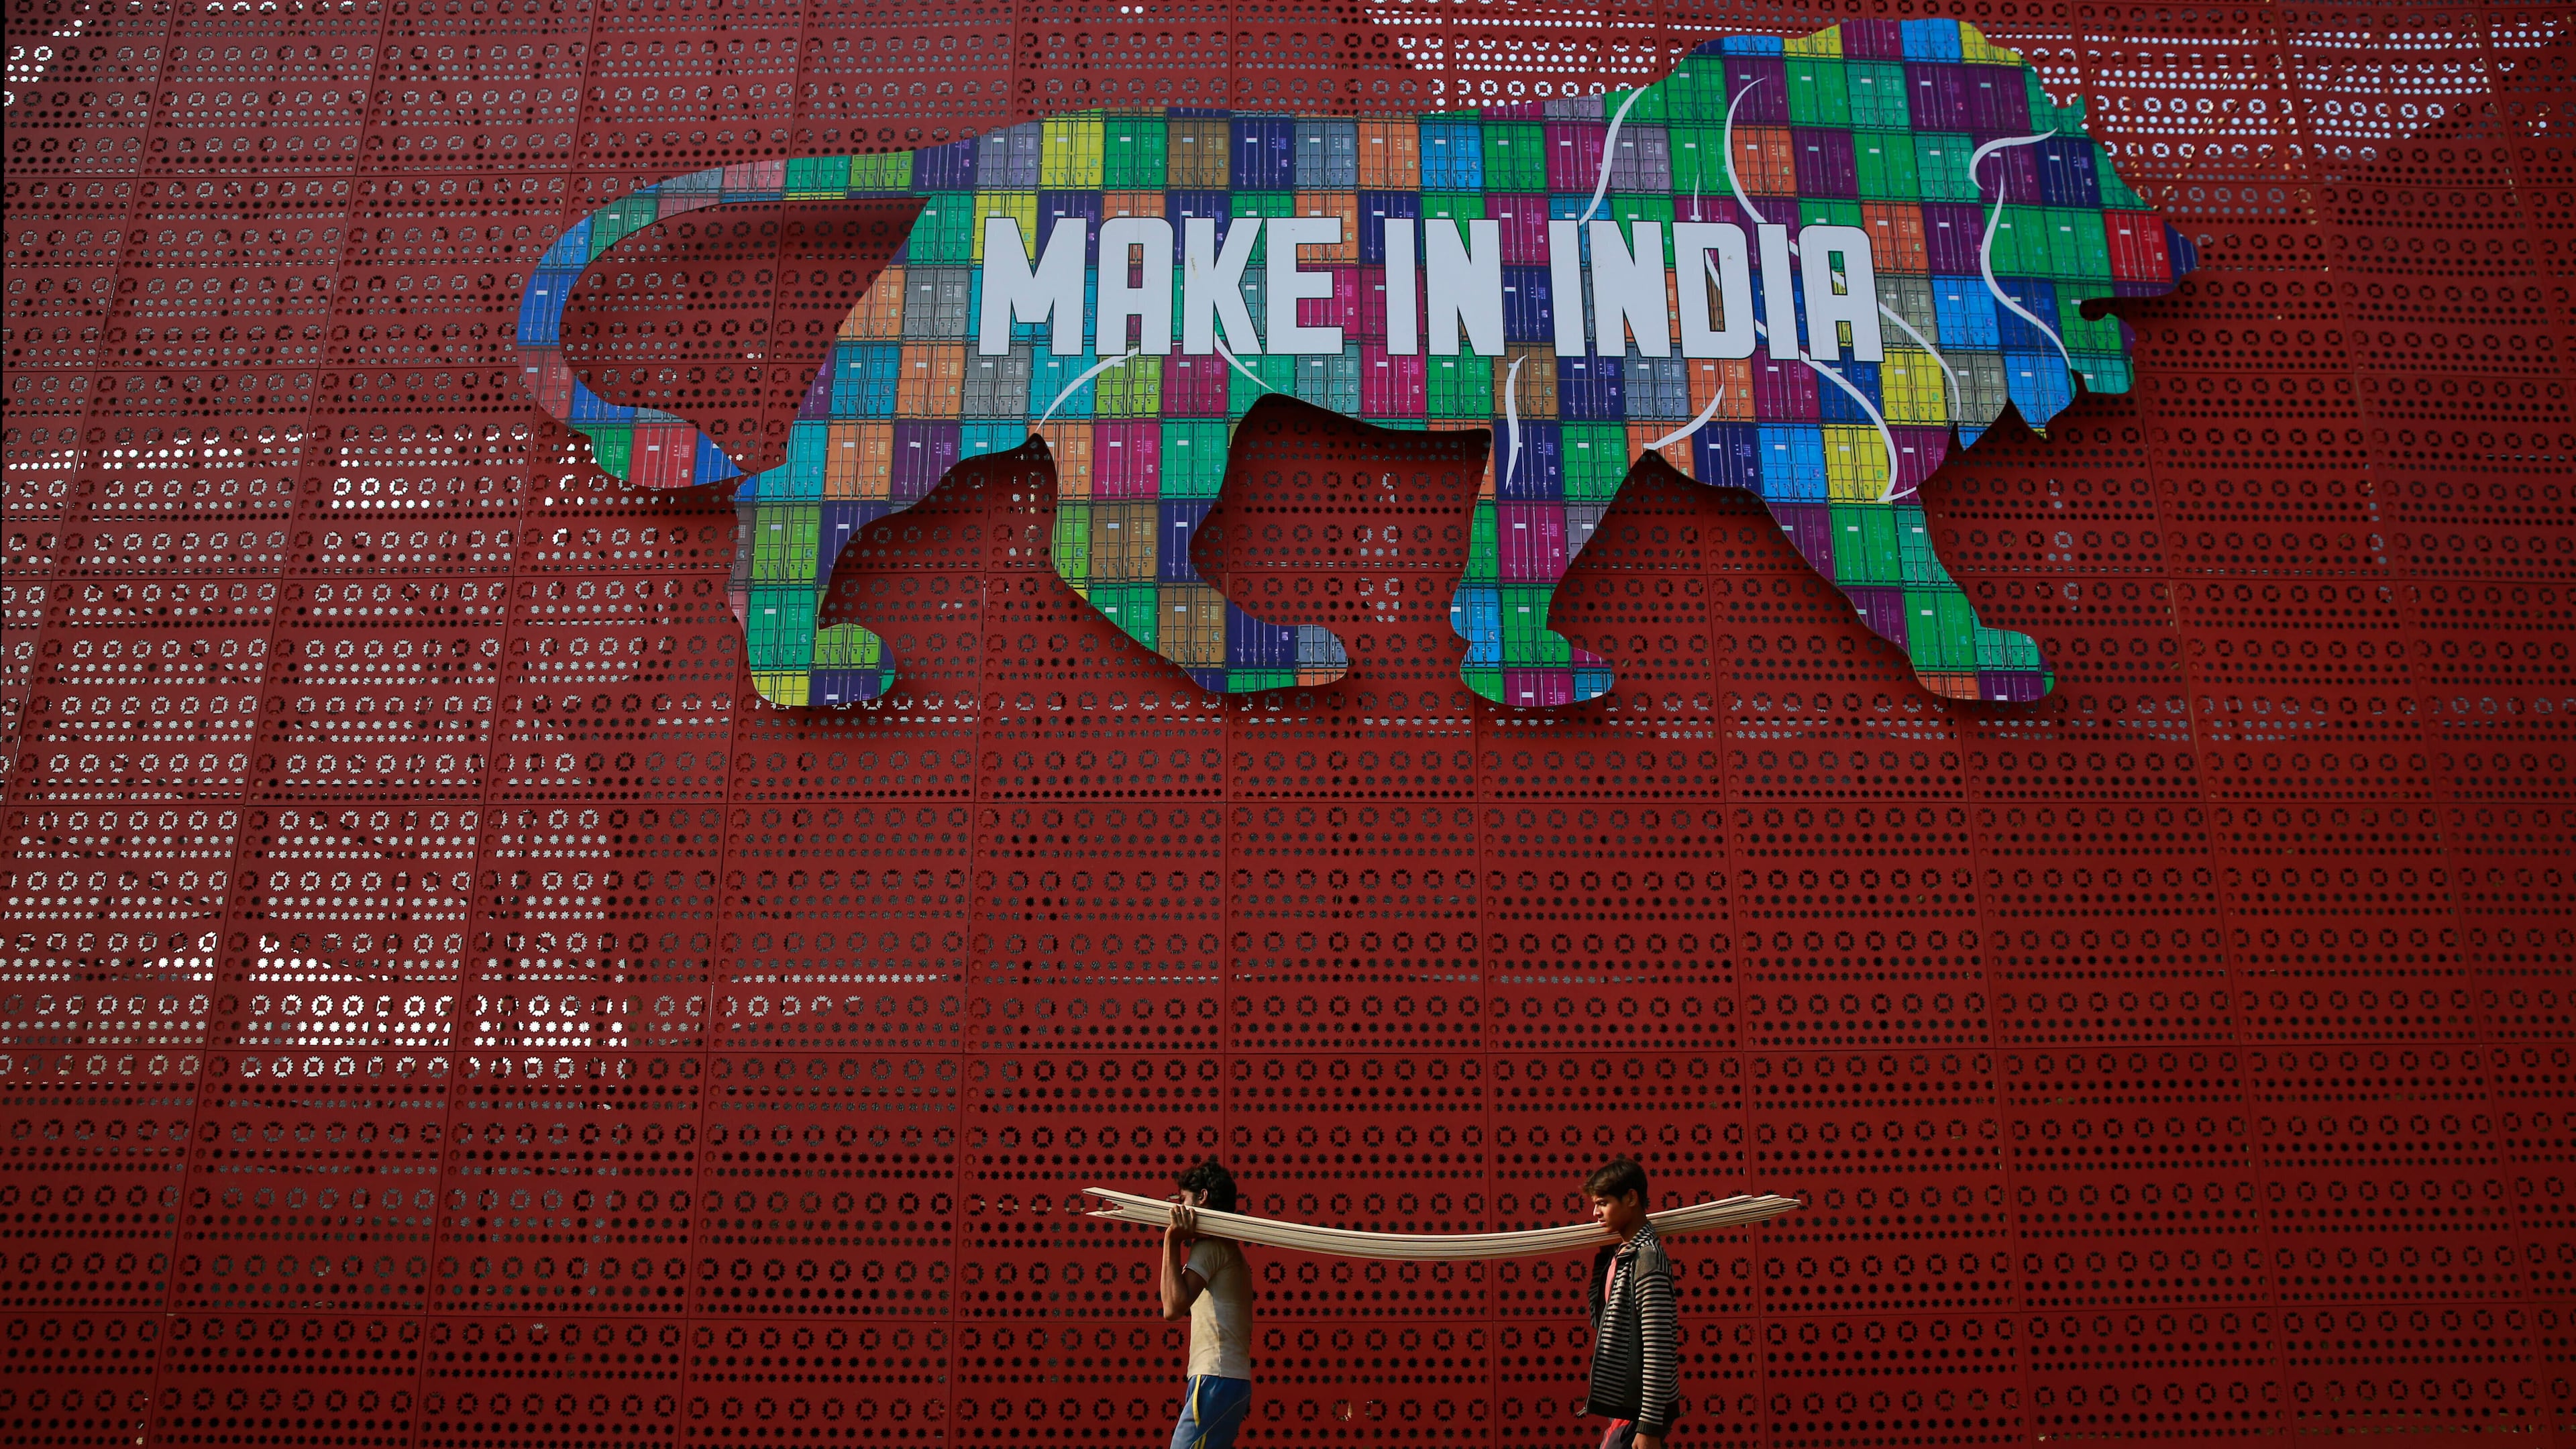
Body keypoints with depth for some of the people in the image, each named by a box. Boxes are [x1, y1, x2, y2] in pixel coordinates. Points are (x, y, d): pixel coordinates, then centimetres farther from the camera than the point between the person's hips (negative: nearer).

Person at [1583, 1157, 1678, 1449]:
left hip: (1640, 1410, -9)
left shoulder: (1647, 1257, -16)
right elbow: (1600, 1320, 18)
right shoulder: (1621, 1253, 11)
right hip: (1625, 1404, 9)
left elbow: (1659, 1348, -20)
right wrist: (1602, 1258, 10)